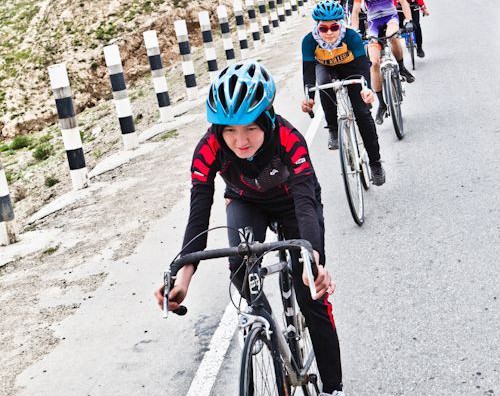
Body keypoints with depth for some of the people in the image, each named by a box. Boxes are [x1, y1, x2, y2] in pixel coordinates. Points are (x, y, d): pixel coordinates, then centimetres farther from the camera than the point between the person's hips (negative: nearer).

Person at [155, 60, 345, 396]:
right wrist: (183, 276, -52)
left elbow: (306, 203, -48)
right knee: (240, 268, -29)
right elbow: (199, 213, -37)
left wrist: (313, 261, -66)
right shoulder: (209, 150, -33)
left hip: (293, 202, -1)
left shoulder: (288, 139, -39)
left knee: (312, 296, -9)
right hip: (247, 203, 2)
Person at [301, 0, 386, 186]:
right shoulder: (309, 41, -30)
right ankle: (333, 130, -17)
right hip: (326, 69, 1)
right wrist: (309, 97, -50)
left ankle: (375, 162, 3)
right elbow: (308, 71, -33)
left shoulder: (352, 37, -33)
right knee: (324, 83, -36)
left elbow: (363, 66, -39)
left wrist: (365, 89, -58)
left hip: (350, 69, -1)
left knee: (362, 113, -10)